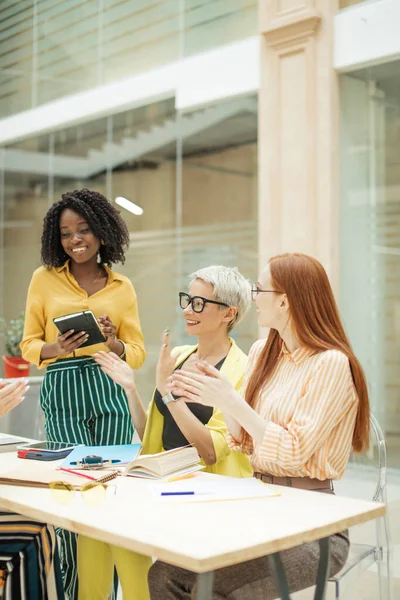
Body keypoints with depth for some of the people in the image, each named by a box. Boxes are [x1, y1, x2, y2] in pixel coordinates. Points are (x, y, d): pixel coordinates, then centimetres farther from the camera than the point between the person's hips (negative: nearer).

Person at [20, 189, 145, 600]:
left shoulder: (122, 287, 10)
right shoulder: (44, 279, 7)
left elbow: (137, 353, 9)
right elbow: (29, 345, 8)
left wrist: (114, 343, -11)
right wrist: (56, 349, -13)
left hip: (109, 393, 1)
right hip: (62, 394, -1)